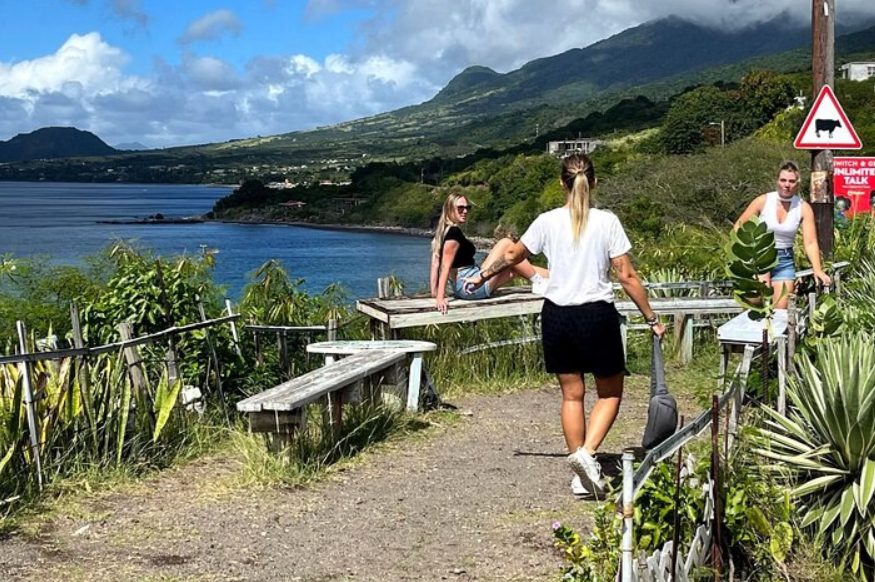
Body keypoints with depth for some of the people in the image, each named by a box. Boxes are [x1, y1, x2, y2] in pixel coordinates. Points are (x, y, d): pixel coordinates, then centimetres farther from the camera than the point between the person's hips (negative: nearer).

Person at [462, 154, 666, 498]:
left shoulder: (547, 222, -1)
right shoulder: (607, 222, -7)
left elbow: (511, 257, 13)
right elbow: (626, 276, -7)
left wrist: (482, 276, 31)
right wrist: (651, 318, 2)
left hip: (557, 315, 3)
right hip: (597, 315, -3)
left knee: (572, 395, 13)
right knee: (611, 393, 13)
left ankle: (581, 476, 17)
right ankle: (586, 452, -10)